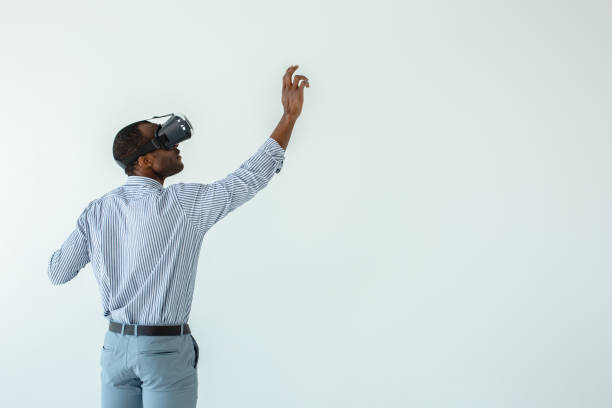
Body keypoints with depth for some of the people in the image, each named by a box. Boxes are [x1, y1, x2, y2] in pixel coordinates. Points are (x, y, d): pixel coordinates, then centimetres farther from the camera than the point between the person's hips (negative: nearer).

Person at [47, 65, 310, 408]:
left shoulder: (97, 212, 0)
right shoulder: (183, 203, -14)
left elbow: (57, 273, 7)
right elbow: (253, 176, -12)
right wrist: (290, 115, -7)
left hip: (116, 345, 5)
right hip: (167, 351, -5)